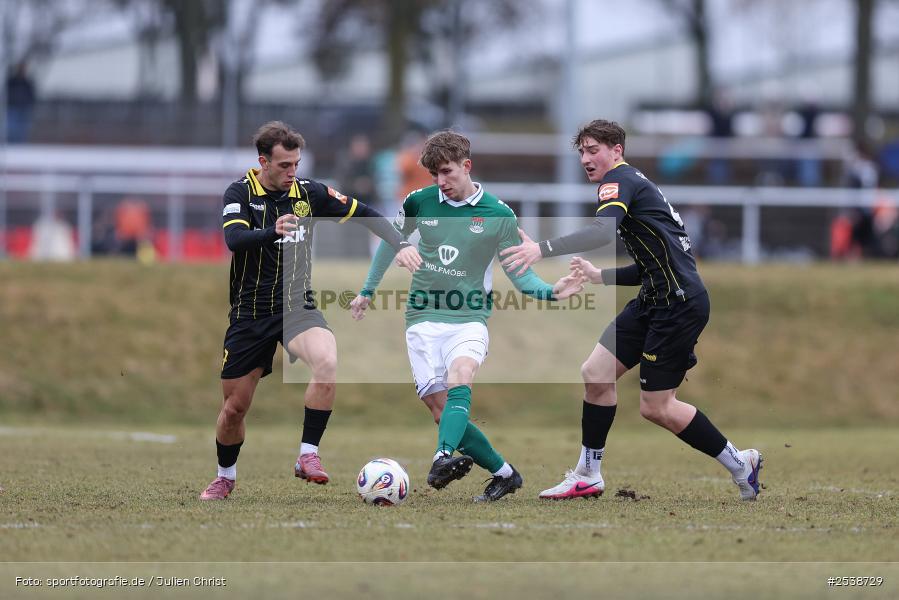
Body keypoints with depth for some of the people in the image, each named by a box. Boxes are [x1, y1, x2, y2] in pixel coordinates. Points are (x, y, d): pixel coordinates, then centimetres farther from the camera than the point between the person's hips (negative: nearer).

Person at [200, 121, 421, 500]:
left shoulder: (308, 192, 0)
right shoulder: (241, 192, -8)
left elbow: (364, 214, 7)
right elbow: (233, 239, -26)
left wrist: (399, 245, -8)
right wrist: (273, 231, -45)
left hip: (296, 306, 1)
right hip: (250, 312, -1)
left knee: (327, 361, -32)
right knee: (234, 408, 7)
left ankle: (308, 455, -24)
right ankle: (225, 477, 35)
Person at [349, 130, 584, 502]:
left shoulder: (499, 215, -2)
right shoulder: (419, 202, 2)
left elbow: (519, 272, 4)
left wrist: (549, 291, -15)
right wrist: (367, 291, 25)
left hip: (469, 319, -2)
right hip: (423, 318, 2)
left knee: (459, 378, -32)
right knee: (439, 408, -8)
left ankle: (444, 458, -51)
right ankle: (503, 473, 6)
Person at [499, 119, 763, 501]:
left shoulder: (620, 181, -9)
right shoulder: (633, 185, 21)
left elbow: (602, 232, -31)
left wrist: (543, 249, -39)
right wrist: (600, 276, 17)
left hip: (679, 304, -10)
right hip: (654, 301, 10)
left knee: (656, 408, -4)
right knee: (596, 374, 2)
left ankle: (740, 465, 11)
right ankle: (587, 476, 9)